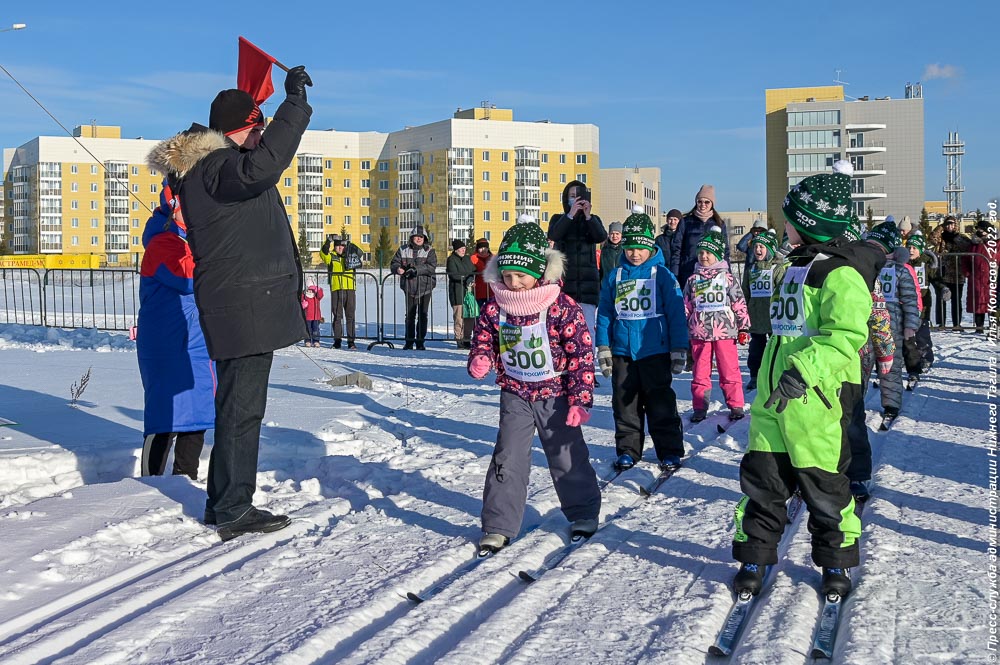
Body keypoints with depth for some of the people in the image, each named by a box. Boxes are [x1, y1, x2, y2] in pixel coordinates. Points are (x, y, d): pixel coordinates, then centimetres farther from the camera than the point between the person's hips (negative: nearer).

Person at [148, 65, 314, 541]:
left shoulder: (205, 170, 18)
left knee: (236, 404, 18)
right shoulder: (216, 168, -16)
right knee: (241, 407, -5)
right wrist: (294, 104, -32)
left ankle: (223, 502, 28)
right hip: (244, 307, -11)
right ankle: (234, 511, 1)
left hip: (241, 306, 11)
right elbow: (262, 165, -36)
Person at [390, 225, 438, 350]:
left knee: (422, 316, 1)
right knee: (410, 315, 6)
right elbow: (394, 263, 4)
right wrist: (398, 269, -20)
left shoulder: (429, 251, 0)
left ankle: (420, 341, 8)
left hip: (425, 287, -1)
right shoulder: (403, 250, 6)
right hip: (409, 287, 1)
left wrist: (417, 269, -26)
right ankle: (409, 341, 13)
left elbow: (431, 267, -14)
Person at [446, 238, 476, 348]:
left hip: (468, 290, 6)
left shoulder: (467, 259, 19)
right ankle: (459, 340, -3)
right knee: (459, 316, -8)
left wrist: (471, 278, -7)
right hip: (457, 292, -6)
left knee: (470, 316, 4)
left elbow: (474, 271, 15)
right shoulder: (451, 260, -2)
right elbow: (453, 275, -13)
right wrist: (465, 278, -22)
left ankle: (467, 338, 12)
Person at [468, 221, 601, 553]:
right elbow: (484, 341, 6)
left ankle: (583, 513, 29)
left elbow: (582, 354, -14)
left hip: (555, 395, -2)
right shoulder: (494, 308, -7)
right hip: (515, 394, 3)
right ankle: (499, 525, 8)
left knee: (567, 456, 9)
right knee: (508, 458, 0)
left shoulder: (562, 307, -17)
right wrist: (480, 360, -19)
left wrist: (580, 399, -15)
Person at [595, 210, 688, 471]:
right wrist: (603, 349, 5)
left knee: (660, 404, 1)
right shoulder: (614, 276, 6)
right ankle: (627, 450, 19)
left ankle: (670, 450, 10)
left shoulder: (662, 275, -2)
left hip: (655, 351, -3)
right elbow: (604, 313, 10)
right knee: (625, 403, 9)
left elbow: (676, 314, -2)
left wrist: (679, 350, -6)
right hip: (622, 352, 3)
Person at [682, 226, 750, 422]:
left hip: (724, 331, -2)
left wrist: (744, 328, 0)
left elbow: (740, 303, 3)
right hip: (699, 332, 2)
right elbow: (686, 306, 12)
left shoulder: (728, 278, 2)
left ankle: (735, 405, 10)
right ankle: (699, 407, 13)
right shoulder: (693, 280, 10)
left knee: (729, 370, 1)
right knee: (700, 371, 6)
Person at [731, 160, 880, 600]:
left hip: (816, 396, -8)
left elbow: (845, 334, -26)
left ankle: (836, 563, 21)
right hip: (774, 397, 8)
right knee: (762, 479, 9)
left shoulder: (841, 272, -14)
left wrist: (802, 370, -33)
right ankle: (754, 557, 19)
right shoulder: (797, 264, 15)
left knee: (823, 484, 5)